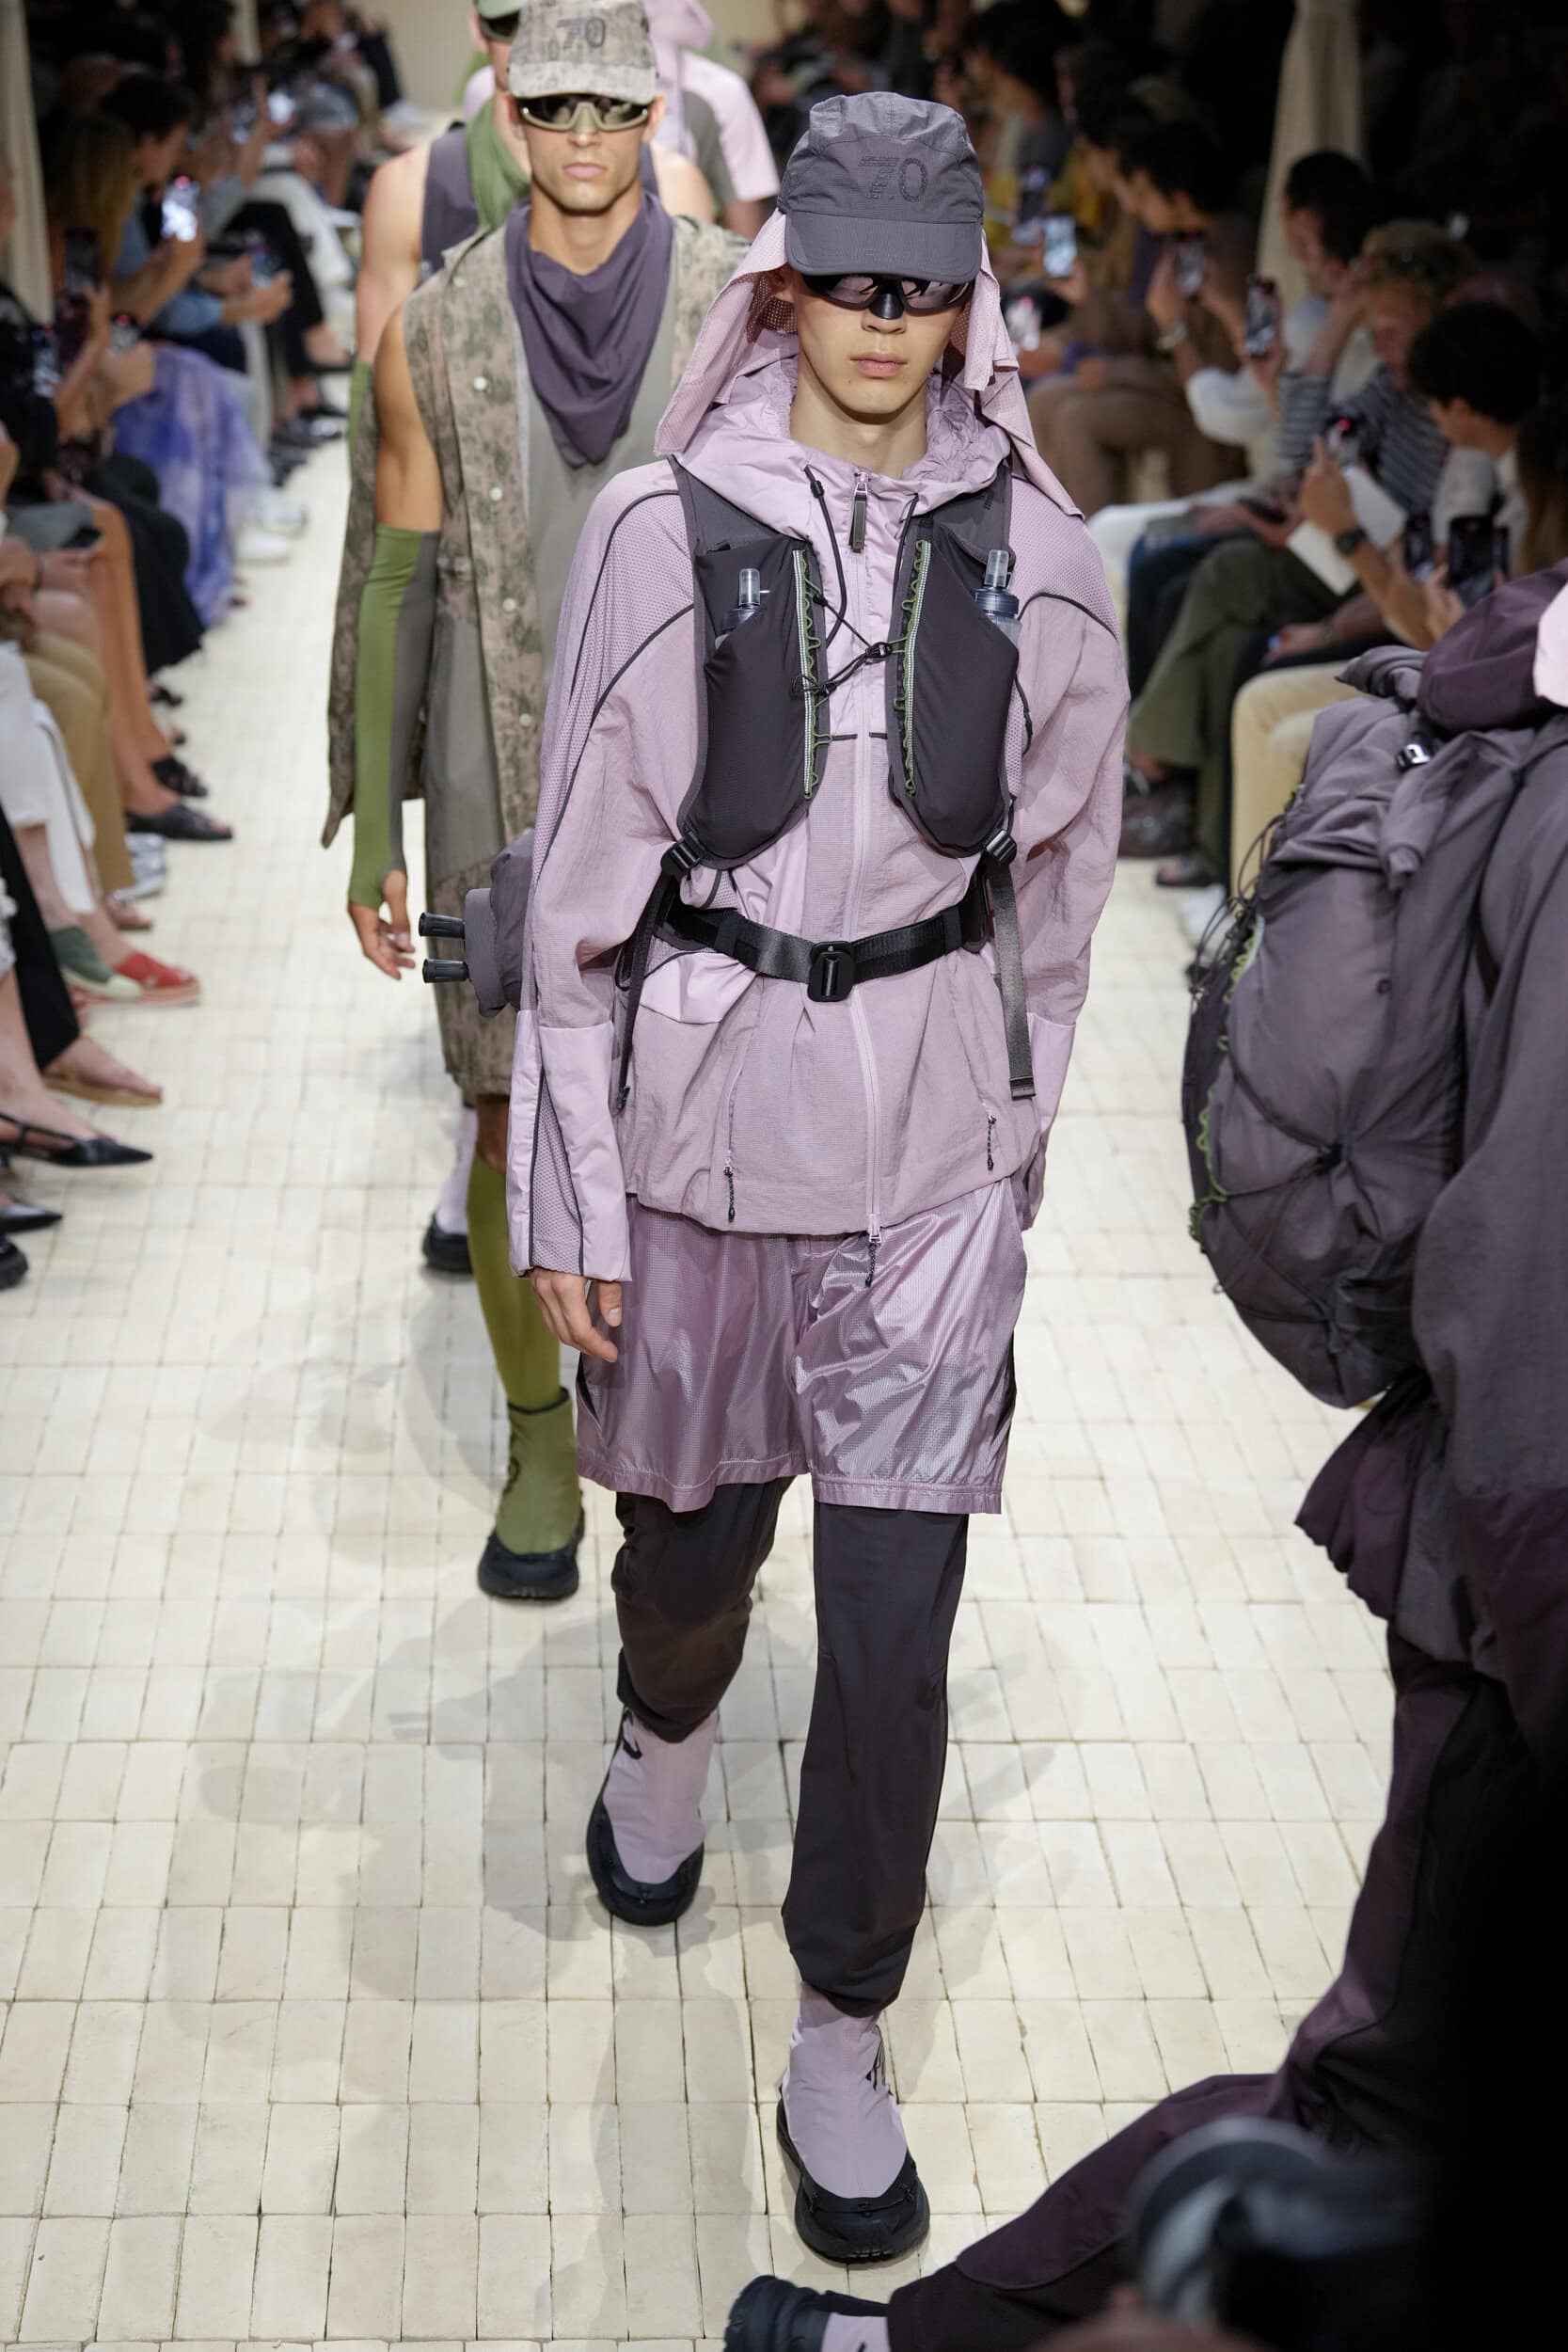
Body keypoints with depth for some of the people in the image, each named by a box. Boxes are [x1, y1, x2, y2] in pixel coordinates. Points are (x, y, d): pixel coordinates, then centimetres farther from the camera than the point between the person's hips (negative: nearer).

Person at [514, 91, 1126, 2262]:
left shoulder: (1030, 543, -2)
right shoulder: (665, 527, -7)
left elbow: (1058, 861, 9)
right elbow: (583, 876, -4)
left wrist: (1022, 1109, 13)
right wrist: (570, 1191, -4)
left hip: (931, 1123, 0)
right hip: (704, 1090, 0)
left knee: (896, 1610, -1)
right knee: (695, 1514, 19)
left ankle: (843, 2046, 18)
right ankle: (665, 1744, 55)